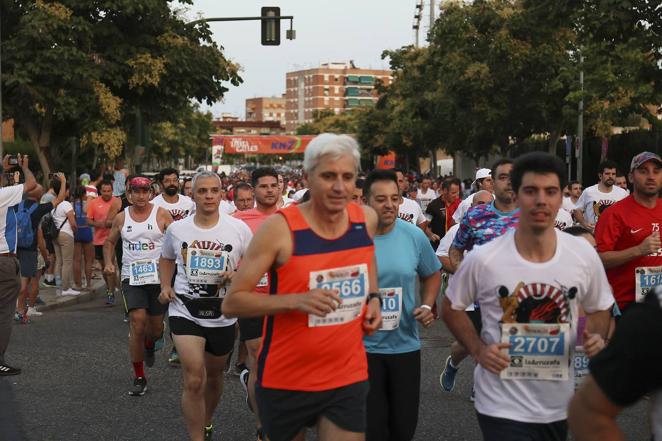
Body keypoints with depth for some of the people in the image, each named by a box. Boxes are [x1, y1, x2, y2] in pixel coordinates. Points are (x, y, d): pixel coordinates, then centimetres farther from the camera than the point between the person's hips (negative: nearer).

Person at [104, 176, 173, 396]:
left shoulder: (161, 214, -2)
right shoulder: (121, 218, 6)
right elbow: (109, 241, 19)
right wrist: (109, 262, 3)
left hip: (158, 276, 0)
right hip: (131, 277, 0)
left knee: (156, 326, 10)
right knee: (137, 322, -14)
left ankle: (150, 344, 51)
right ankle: (139, 377, -3)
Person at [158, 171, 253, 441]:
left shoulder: (239, 229, -6)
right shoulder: (176, 229, 0)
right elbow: (166, 259, 18)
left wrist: (237, 273, -16)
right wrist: (165, 286, 3)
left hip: (223, 315, 1)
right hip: (185, 312, -1)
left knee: (214, 376, 20)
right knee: (194, 381, -15)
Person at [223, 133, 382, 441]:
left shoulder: (366, 219, -2)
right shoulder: (279, 228, -17)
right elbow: (231, 304, -15)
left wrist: (373, 298, 6)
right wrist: (295, 301, -29)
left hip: (348, 378, 3)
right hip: (286, 380, -3)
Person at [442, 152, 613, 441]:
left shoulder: (584, 256, -6)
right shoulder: (482, 260, -13)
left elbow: (599, 309, 11)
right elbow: (451, 308, 2)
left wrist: (596, 336, -9)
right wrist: (478, 349, -11)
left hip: (559, 405, 4)